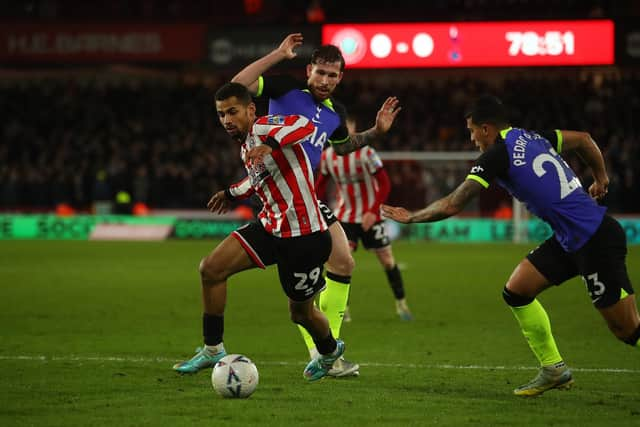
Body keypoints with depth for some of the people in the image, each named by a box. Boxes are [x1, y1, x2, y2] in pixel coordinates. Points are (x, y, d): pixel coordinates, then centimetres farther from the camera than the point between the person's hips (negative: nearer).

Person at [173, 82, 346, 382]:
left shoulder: (265, 128, -16)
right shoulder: (246, 149, 10)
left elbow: (306, 126, -36)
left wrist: (270, 144, -48)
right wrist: (233, 193, 36)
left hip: (305, 236, -8)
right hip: (270, 227, 8)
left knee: (301, 313, 7)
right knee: (210, 268, -7)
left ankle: (329, 351, 41)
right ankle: (212, 349, 4)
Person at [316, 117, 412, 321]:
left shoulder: (366, 153, -16)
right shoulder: (327, 155, -4)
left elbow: (384, 184, -15)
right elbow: (321, 184, 11)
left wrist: (373, 212, -25)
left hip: (370, 216, -2)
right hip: (345, 216, 2)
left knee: (387, 259, 6)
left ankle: (401, 304, 24)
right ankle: (342, 309, -9)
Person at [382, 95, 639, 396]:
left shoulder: (496, 156, -13)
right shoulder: (534, 138, 10)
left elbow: (452, 206, -10)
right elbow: (584, 139, 24)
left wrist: (410, 217, 5)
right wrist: (600, 177, 35)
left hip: (597, 241, -9)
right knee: (516, 292, 11)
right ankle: (554, 369, 17)